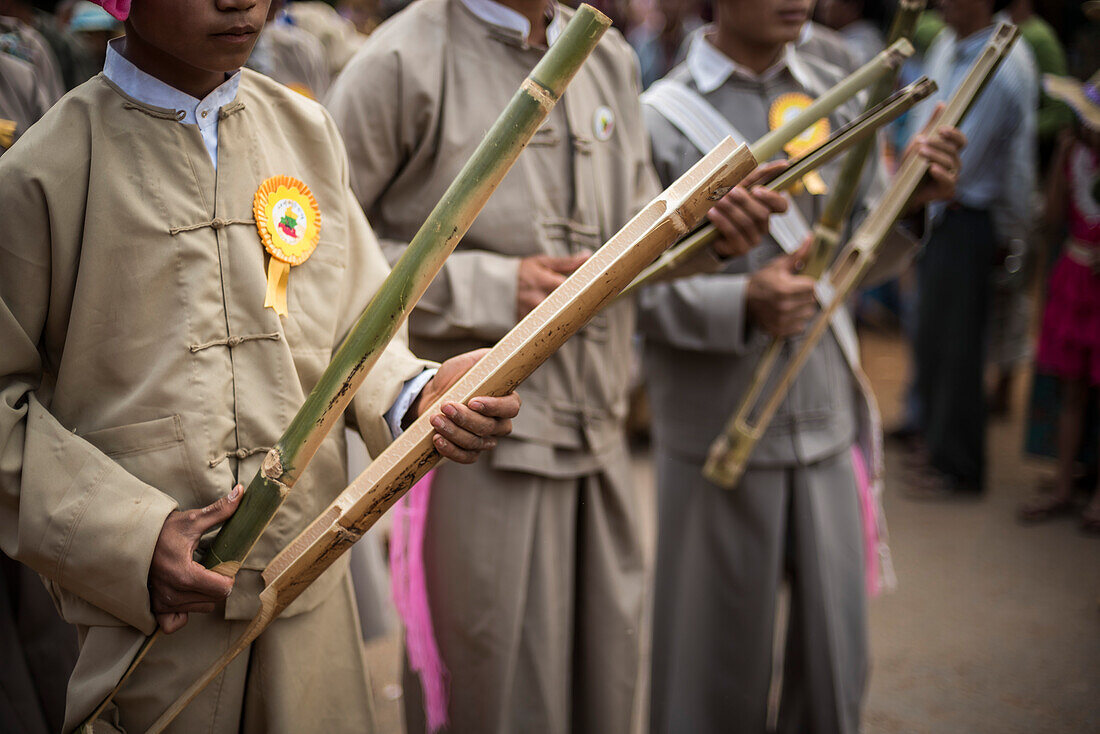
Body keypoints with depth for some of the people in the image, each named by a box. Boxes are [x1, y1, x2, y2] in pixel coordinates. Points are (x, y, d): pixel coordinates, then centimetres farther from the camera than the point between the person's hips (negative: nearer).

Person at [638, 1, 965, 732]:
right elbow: (638, 288, -9)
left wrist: (909, 202, -8)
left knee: (838, 653, 10)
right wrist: (742, 303, -25)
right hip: (717, 430, -4)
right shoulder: (662, 116, -8)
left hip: (827, 421, 4)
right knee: (718, 653, 10)